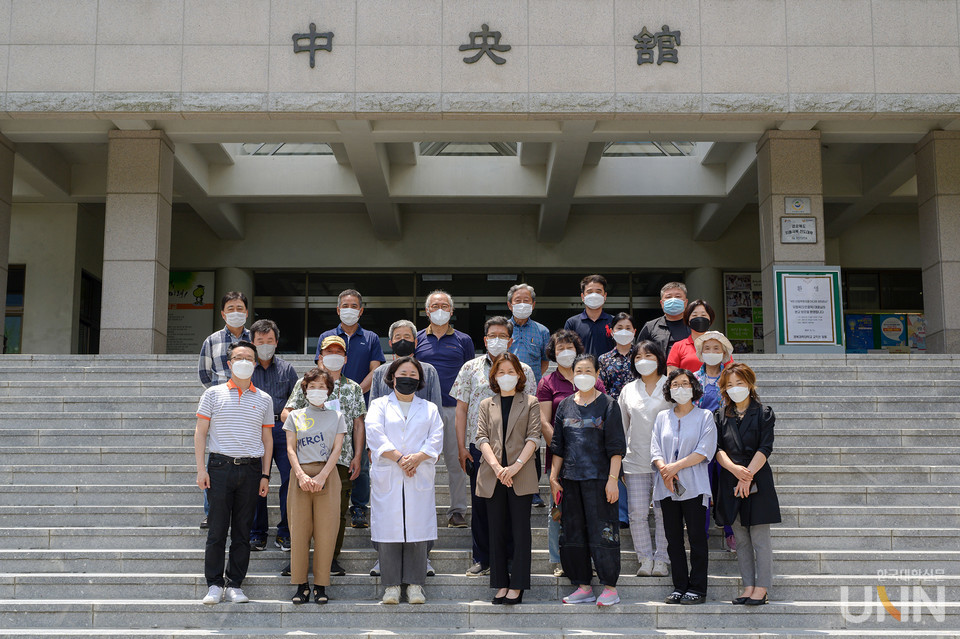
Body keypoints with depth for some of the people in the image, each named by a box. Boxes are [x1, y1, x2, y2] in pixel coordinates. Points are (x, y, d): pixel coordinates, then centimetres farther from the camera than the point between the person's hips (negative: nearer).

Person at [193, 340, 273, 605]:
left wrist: (265, 475, 6)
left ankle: (235, 585, 13)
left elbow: (267, 439, 12)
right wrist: (201, 469, -3)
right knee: (217, 528, -1)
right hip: (221, 466, -2)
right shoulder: (213, 394, 6)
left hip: (251, 468, 2)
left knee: (242, 530, 5)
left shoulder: (264, 399, 11)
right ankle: (214, 584, 9)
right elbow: (200, 432, 5)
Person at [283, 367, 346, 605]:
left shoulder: (336, 416, 12)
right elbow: (290, 449, 6)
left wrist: (322, 476, -11)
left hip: (327, 475, -1)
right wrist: (301, 475, -9)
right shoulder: (295, 416, 14)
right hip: (301, 474, 1)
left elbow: (336, 449, 2)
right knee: (299, 529, -2)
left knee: (325, 531, -3)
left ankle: (321, 585, 3)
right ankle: (301, 584, 5)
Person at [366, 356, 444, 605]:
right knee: (388, 530, -4)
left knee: (418, 529, -2)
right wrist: (399, 458, -14)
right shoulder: (379, 405, 13)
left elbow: (436, 439, 4)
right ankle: (391, 585, 3)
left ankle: (415, 584, 4)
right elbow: (375, 435, -4)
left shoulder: (429, 408, 18)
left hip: (420, 479, 1)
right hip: (387, 479, -1)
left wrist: (417, 458, -13)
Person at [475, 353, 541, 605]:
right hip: (492, 477, 2)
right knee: (497, 532, 6)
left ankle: (517, 585, 4)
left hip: (521, 476, -2)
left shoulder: (530, 403, 7)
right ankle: (501, 585, 12)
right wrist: (496, 466, -12)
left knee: (520, 531, -1)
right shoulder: (486, 405, 14)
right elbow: (482, 437, 3)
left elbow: (533, 437, -2)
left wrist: (516, 465, -15)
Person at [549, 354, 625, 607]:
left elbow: (616, 446, -5)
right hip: (570, 479, 5)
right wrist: (554, 477, 9)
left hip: (599, 478, -5)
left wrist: (613, 479, -12)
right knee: (572, 533, 8)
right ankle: (583, 587, 18)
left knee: (602, 533, -4)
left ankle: (610, 588, 6)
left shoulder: (608, 404, -2)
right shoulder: (565, 405, 11)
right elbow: (558, 446, 15)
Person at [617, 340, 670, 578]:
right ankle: (646, 559, 9)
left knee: (663, 513, -1)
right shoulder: (628, 390, 13)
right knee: (637, 512, -2)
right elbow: (621, 427, 17)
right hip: (636, 460, 3)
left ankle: (661, 560, 8)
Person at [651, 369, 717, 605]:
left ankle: (697, 588, 5)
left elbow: (704, 451, -8)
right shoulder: (662, 417, 14)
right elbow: (655, 450, 7)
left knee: (697, 538, -1)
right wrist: (664, 470, -12)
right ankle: (680, 586, 15)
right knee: (673, 539, 7)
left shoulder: (704, 416, 3)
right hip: (667, 488, 4)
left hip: (693, 486, -4)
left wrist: (676, 466, -14)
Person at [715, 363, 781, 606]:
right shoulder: (721, 415, 10)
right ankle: (748, 586, 14)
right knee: (741, 540, 8)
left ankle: (761, 588, 4)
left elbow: (764, 449, -8)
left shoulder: (763, 413, 1)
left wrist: (747, 475, -17)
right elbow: (718, 449, 2)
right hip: (730, 483, 4)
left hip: (758, 481, -4)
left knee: (760, 538, -2)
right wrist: (734, 468, -16)